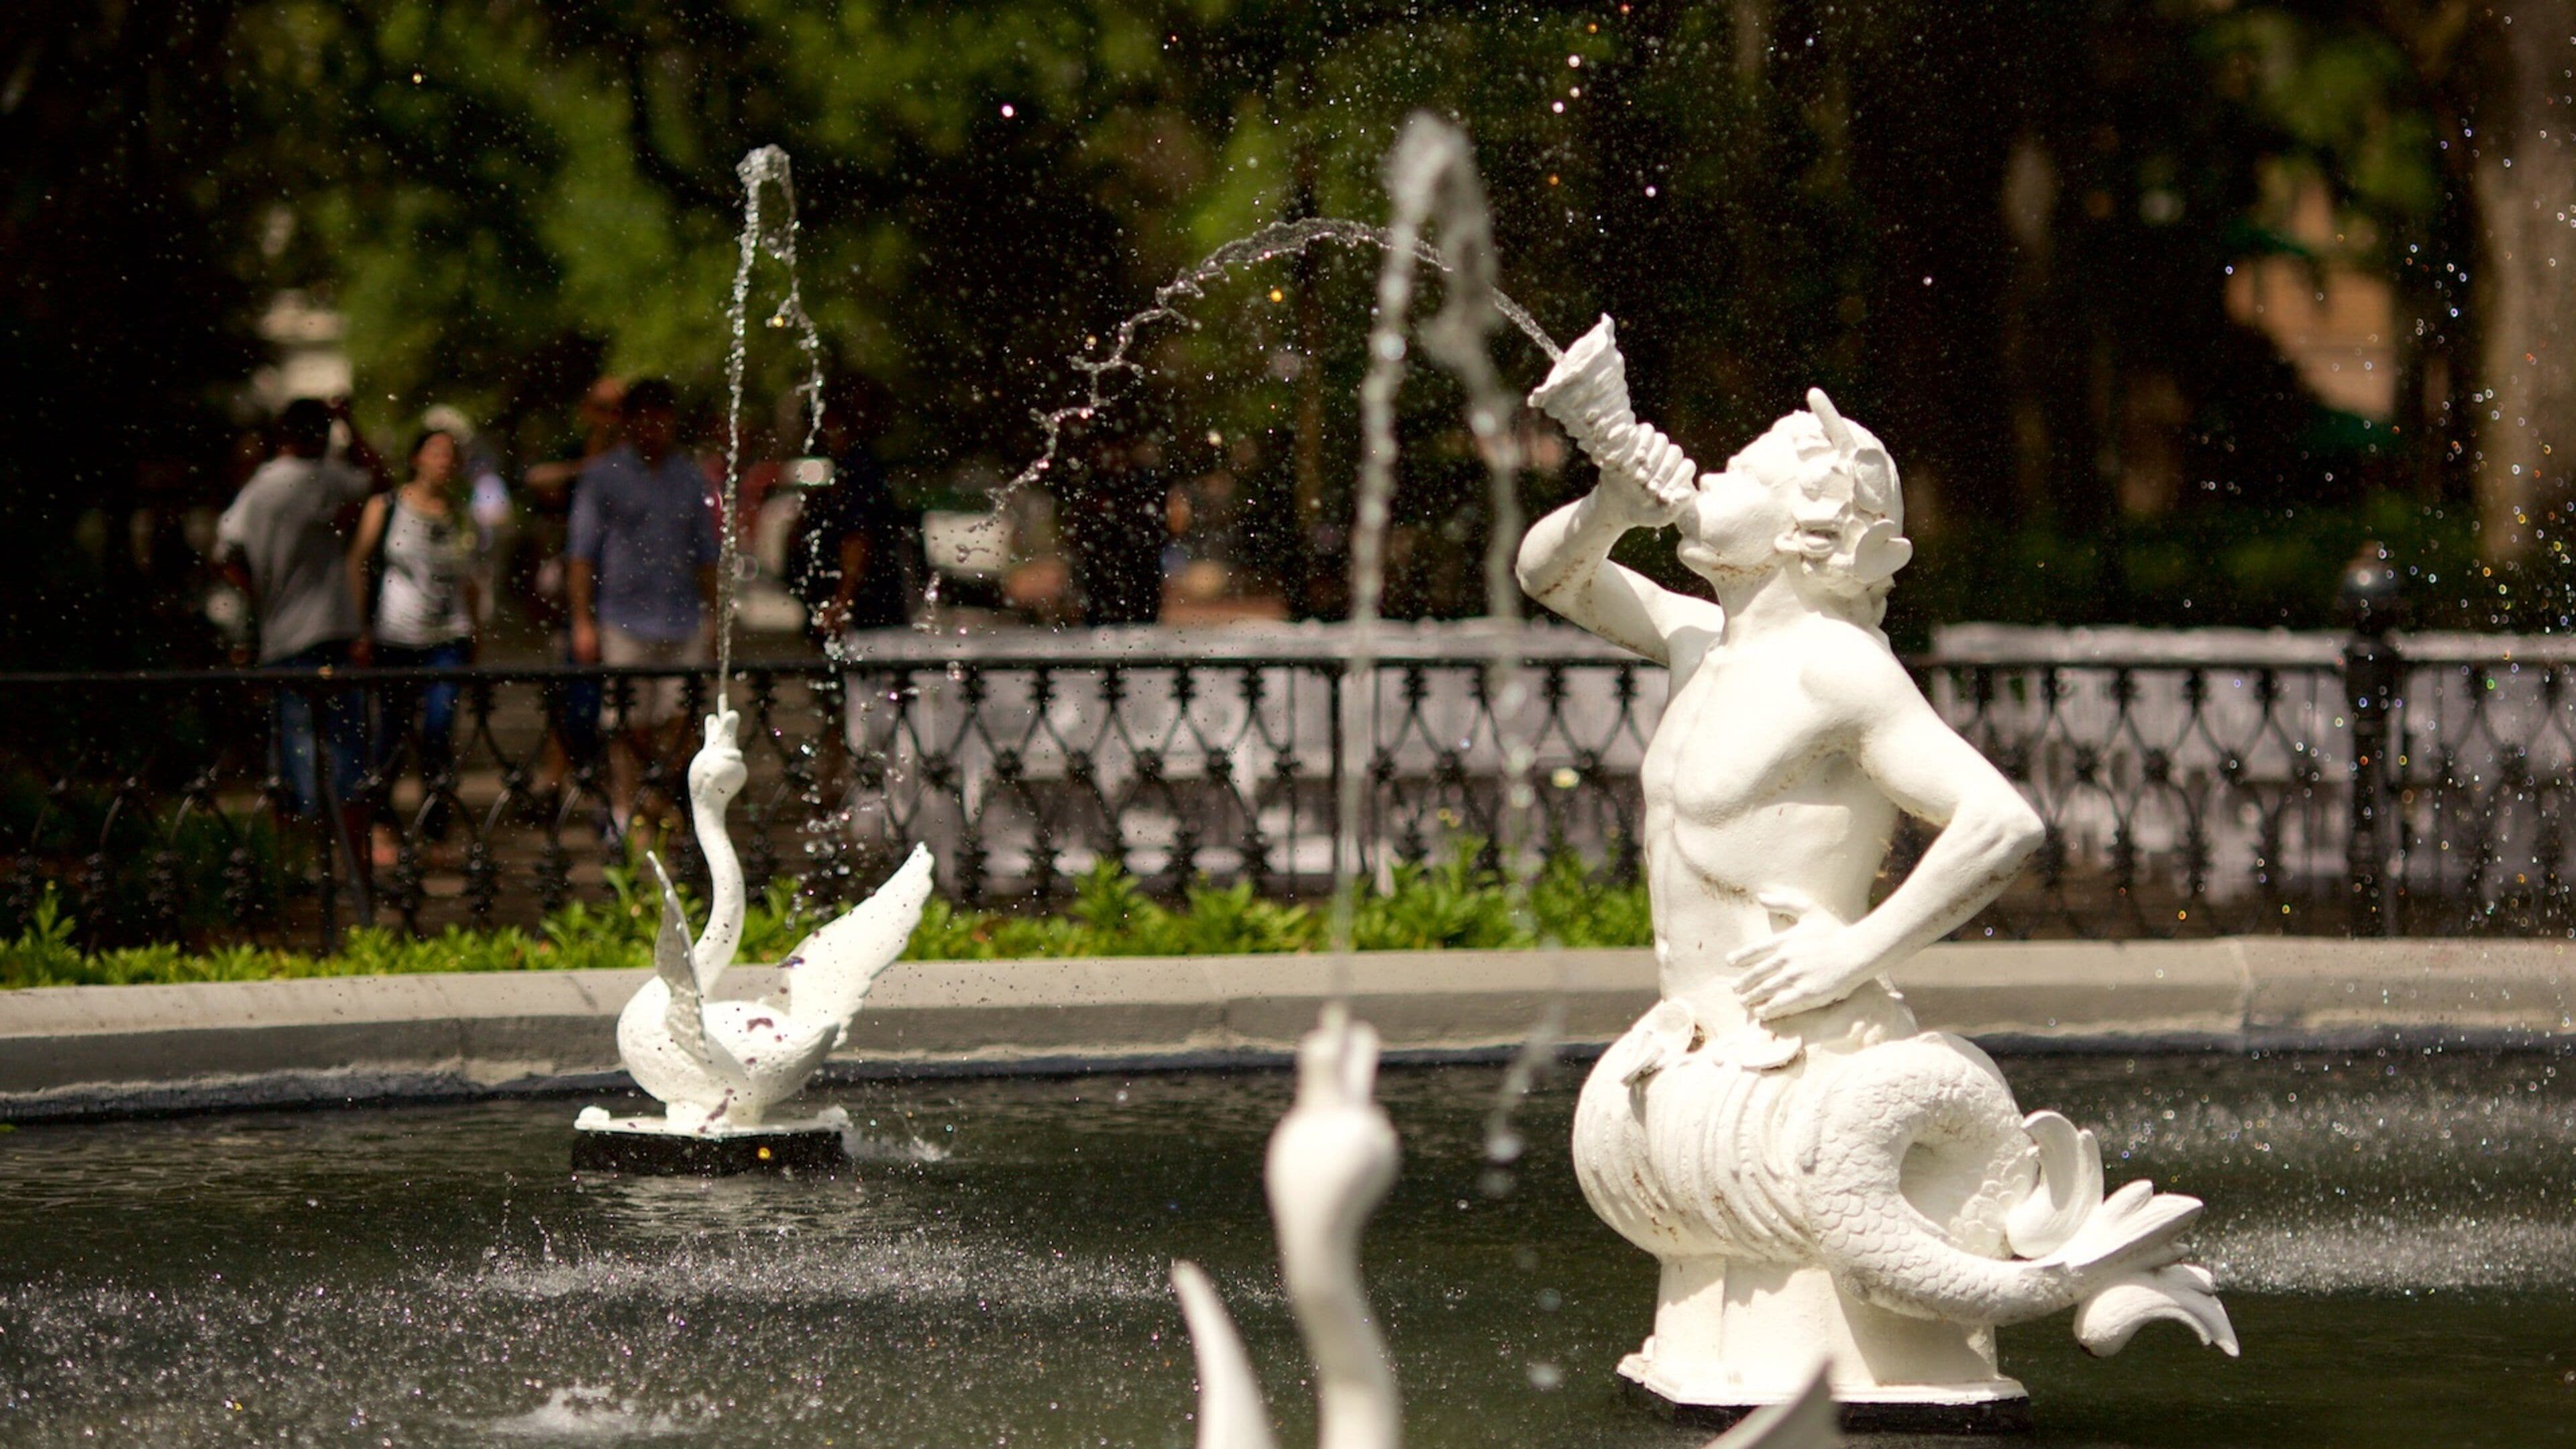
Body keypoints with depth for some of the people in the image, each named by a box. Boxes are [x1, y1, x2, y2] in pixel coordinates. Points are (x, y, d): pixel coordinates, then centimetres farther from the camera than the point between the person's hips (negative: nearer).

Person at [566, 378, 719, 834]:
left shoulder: (691, 478, 13)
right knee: (627, 727, -4)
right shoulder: (604, 476, 2)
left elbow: (705, 553, 19)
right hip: (624, 621, -3)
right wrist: (583, 621, -5)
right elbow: (582, 553, 1)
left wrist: (713, 616, 13)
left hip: (683, 621, 3)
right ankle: (624, 819, 1)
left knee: (678, 722, -1)